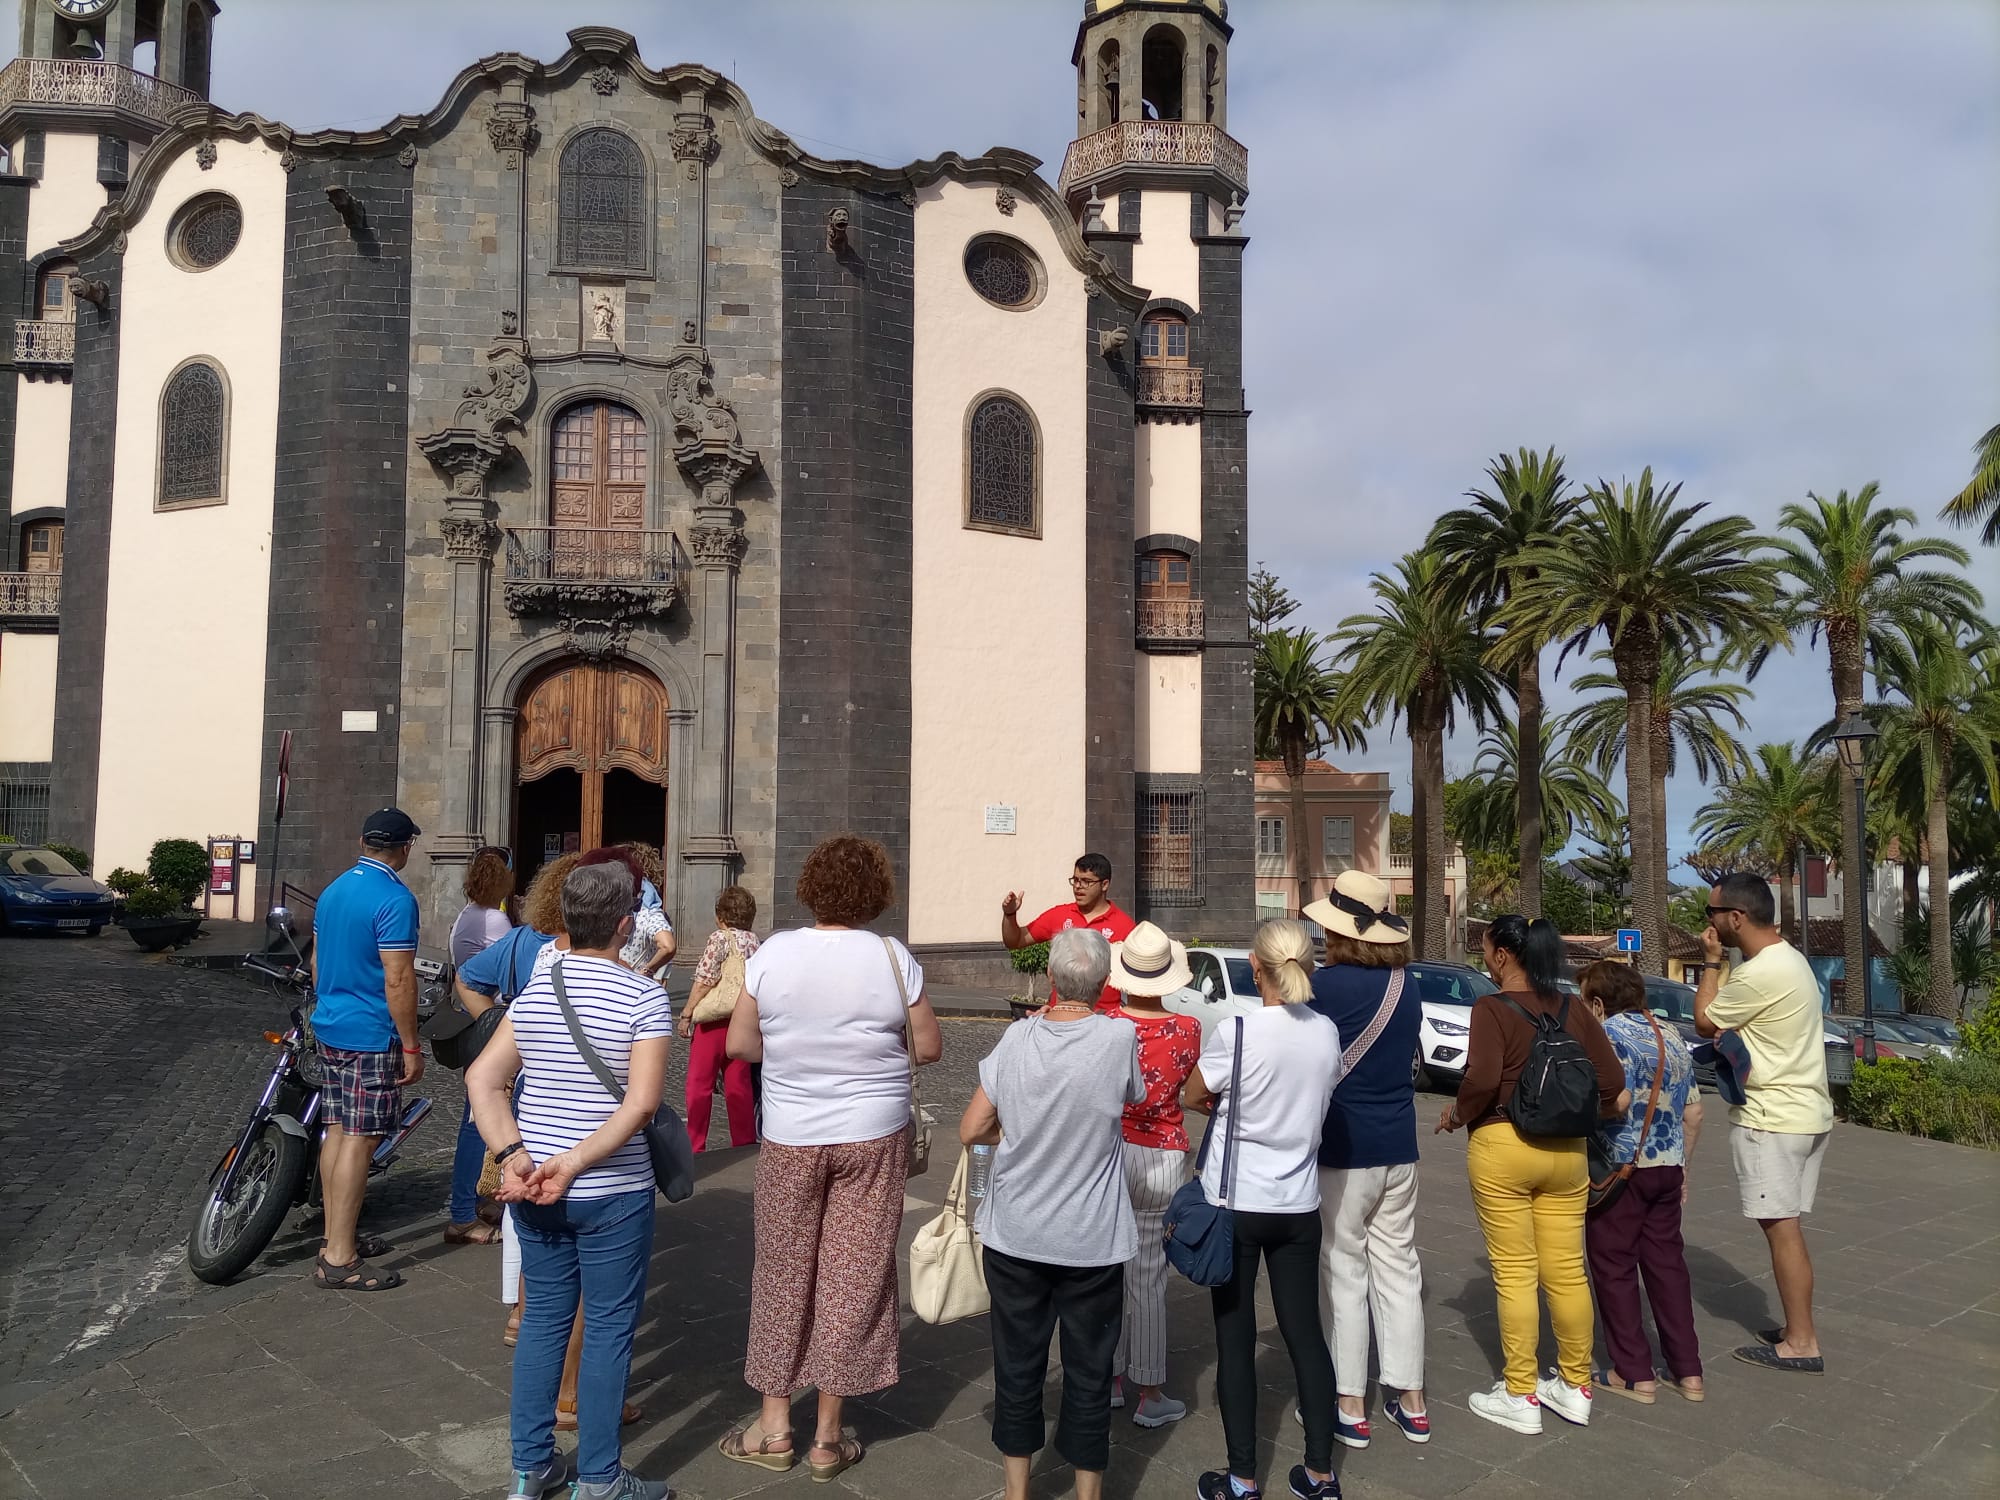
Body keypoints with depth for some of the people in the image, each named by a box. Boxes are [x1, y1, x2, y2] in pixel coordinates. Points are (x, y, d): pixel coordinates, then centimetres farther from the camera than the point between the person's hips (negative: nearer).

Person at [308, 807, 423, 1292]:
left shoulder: (333, 890, 10)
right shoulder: (395, 899, -18)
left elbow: (317, 961, 18)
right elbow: (398, 980, -20)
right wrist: (411, 1046, -15)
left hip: (329, 1028, 9)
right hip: (372, 1037, -9)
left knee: (337, 1130, 14)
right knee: (360, 1140, -5)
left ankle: (337, 1237, 24)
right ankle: (339, 1260, -1)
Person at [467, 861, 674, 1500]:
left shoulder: (534, 989, 3)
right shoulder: (645, 997, -14)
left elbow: (482, 1078, -2)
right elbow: (641, 1103, -22)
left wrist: (513, 1155, -9)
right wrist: (573, 1163, -20)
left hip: (533, 1188, 5)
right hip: (612, 1193, -5)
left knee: (543, 1318, 18)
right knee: (607, 1327, 8)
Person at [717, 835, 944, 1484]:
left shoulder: (774, 952, -8)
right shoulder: (893, 958, -11)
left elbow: (738, 1043, -3)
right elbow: (928, 1047, -4)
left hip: (790, 1138, 1)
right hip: (873, 1138, -1)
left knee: (783, 1273, 15)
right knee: (853, 1277, 9)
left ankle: (774, 1425, 23)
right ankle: (828, 1438, 19)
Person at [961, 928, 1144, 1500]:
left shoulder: (1018, 1035, -10)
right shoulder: (1120, 1037, -16)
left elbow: (971, 1130, -5)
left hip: (1014, 1235, 2)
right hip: (1092, 1242, -2)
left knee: (1017, 1368, 16)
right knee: (1088, 1374, 13)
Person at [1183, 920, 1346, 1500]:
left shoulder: (1235, 1031, -19)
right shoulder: (1327, 1033, -4)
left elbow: (1192, 1097, -4)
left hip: (1234, 1203, -4)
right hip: (1299, 1205, 4)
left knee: (1235, 1339, 7)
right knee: (1305, 1332, 14)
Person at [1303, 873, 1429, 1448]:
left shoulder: (1327, 983, -16)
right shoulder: (1408, 987, 4)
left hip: (1341, 1147, -6)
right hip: (1398, 1146, 6)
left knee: (1343, 1272, 4)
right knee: (1398, 1269, 14)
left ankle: (1350, 1405, 12)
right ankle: (1410, 1400, 22)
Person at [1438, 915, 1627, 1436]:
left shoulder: (1492, 1008, -11)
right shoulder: (1573, 1010, 5)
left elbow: (1482, 1079, -24)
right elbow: (1613, 1085, 4)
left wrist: (1456, 1114, -7)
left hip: (1502, 1146, -5)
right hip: (1567, 1150, 5)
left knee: (1515, 1274, 3)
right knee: (1567, 1270, 13)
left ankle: (1520, 1397, 11)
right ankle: (1575, 1387, 25)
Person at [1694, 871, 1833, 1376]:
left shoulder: (1760, 973, -22)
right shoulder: (1790, 959, 11)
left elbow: (1704, 1021, -9)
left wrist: (1710, 961, -2)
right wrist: (1731, 1034, -1)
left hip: (1771, 1118, -10)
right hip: (1806, 1111, 10)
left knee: (1781, 1228, -3)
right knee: (1786, 1228, 16)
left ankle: (1801, 1344, 4)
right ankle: (1798, 1330, 23)